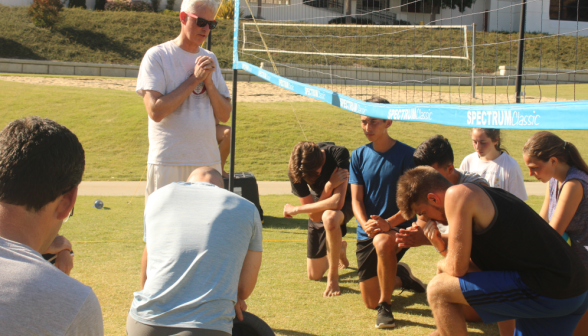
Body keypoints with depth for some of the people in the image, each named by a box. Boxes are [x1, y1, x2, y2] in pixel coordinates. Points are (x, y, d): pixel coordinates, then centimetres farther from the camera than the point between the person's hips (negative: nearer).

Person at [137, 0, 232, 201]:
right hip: (169, 163, -5)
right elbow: (155, 111, -16)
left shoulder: (209, 59, 13)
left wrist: (208, 81, -6)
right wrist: (194, 79, -13)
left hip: (209, 161, 5)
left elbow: (224, 115, 9)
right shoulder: (157, 56, -5)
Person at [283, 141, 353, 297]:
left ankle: (333, 278, -21)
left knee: (329, 217, -43)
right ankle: (340, 249, 39)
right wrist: (329, 186, -41)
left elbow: (337, 202, -42)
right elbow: (314, 216, -25)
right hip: (321, 205, 4)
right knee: (314, 275, 5)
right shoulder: (295, 171, -26)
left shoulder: (338, 154, -35)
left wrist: (296, 210, -32)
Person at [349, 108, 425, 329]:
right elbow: (356, 199, -1)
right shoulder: (359, 156, 1)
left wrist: (388, 223, -30)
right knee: (370, 302, 7)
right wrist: (365, 224, -22)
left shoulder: (407, 155, -12)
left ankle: (386, 306, -22)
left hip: (399, 228, -4)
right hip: (367, 233, 4)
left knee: (382, 242, -42)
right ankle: (398, 276, 41)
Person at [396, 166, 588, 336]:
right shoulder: (480, 195, 21)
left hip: (544, 291, -10)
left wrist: (441, 265, 11)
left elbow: (457, 268, -10)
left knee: (438, 290, -7)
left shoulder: (457, 194, -9)